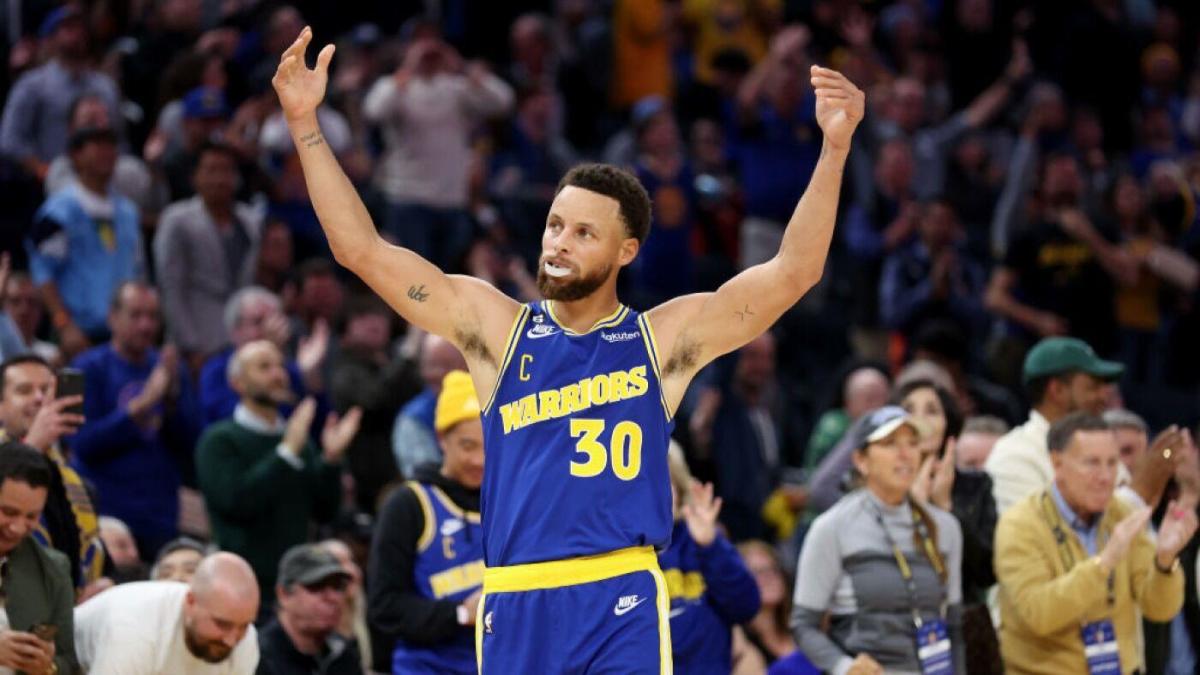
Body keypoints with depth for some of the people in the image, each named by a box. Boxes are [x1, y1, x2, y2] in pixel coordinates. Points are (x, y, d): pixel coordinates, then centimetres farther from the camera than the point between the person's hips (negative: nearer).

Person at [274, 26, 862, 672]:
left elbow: (792, 272, -3)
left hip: (622, 601, -2)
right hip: (515, 604, 2)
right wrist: (305, 126, -3)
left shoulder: (665, 338, 5)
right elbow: (362, 250, 5)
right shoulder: (493, 326, 9)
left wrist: (835, 147, -14)